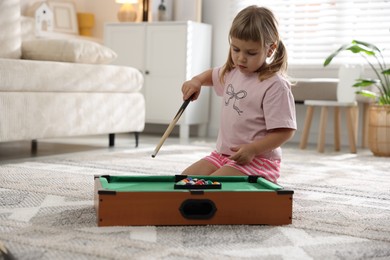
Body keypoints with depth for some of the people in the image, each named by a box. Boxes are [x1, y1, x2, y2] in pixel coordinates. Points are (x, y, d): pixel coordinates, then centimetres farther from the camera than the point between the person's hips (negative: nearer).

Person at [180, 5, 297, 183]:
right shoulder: (232, 72, 8)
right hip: (222, 154, 8)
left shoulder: (275, 86, -17)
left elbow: (285, 131, -17)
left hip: (258, 160, -8)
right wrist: (197, 81, 9)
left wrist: (252, 149, -27)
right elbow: (213, 75, 31)